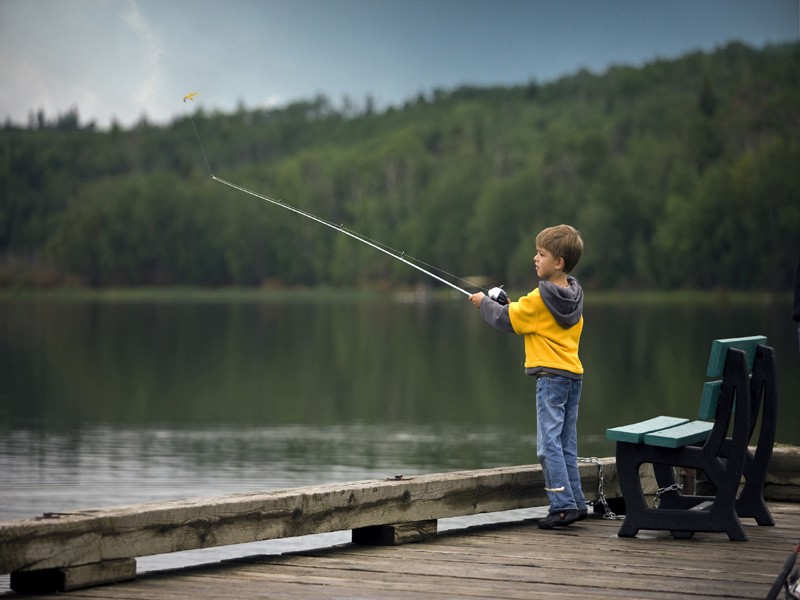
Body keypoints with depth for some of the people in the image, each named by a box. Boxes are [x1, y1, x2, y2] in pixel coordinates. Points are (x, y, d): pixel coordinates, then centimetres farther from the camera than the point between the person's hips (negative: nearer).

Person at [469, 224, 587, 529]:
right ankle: (576, 502, 13)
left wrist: (485, 303, 10)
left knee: (548, 443, -9)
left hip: (551, 374, -9)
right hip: (574, 374, 9)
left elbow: (507, 320, -6)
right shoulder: (573, 295, 11)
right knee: (566, 444, 12)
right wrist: (514, 306, 14)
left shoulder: (540, 298, -13)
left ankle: (563, 504, -14)